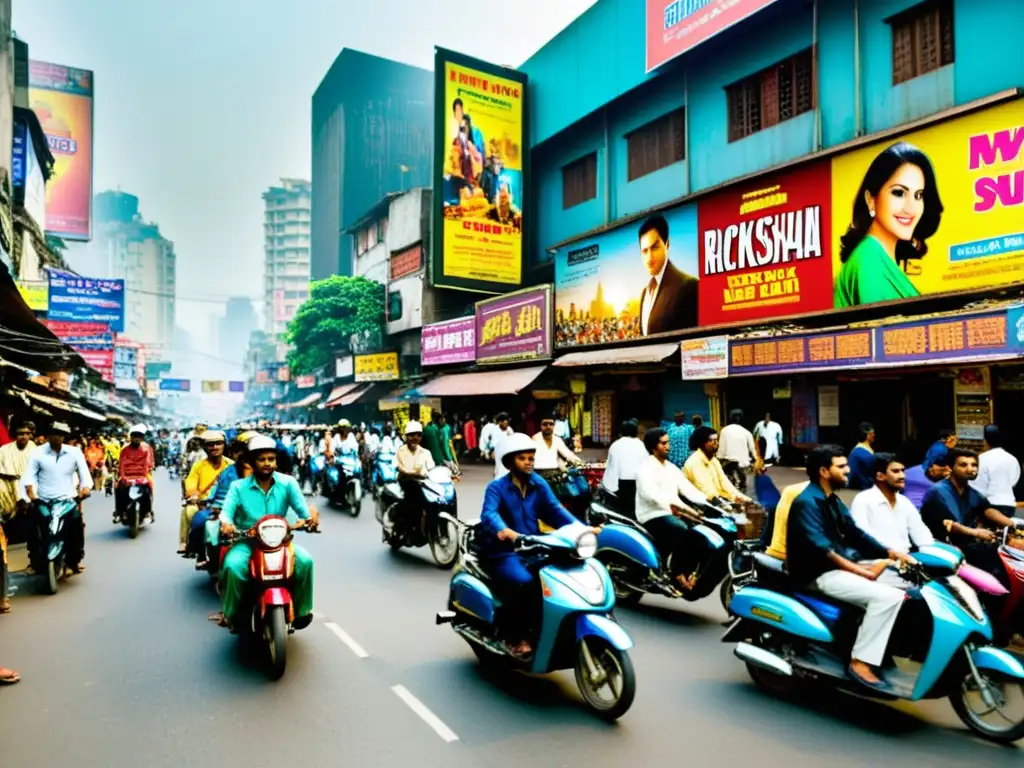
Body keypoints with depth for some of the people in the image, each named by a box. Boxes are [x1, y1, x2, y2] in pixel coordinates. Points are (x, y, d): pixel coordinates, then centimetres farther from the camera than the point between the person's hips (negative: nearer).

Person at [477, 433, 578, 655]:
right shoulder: (496, 487, -5)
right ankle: (516, 637, -13)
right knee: (523, 582, -32)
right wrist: (504, 531, -47)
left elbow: (554, 510, -3)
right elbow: (488, 514, -24)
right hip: (504, 552, -5)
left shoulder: (539, 484, 10)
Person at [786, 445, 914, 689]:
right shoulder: (807, 502, -16)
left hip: (841, 565, 10)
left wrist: (892, 553, -2)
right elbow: (819, 548, -25)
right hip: (819, 574, -10)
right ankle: (860, 662, -16)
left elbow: (854, 533, 10)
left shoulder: (832, 500, 15)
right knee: (887, 596, -23)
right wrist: (861, 571, -26)